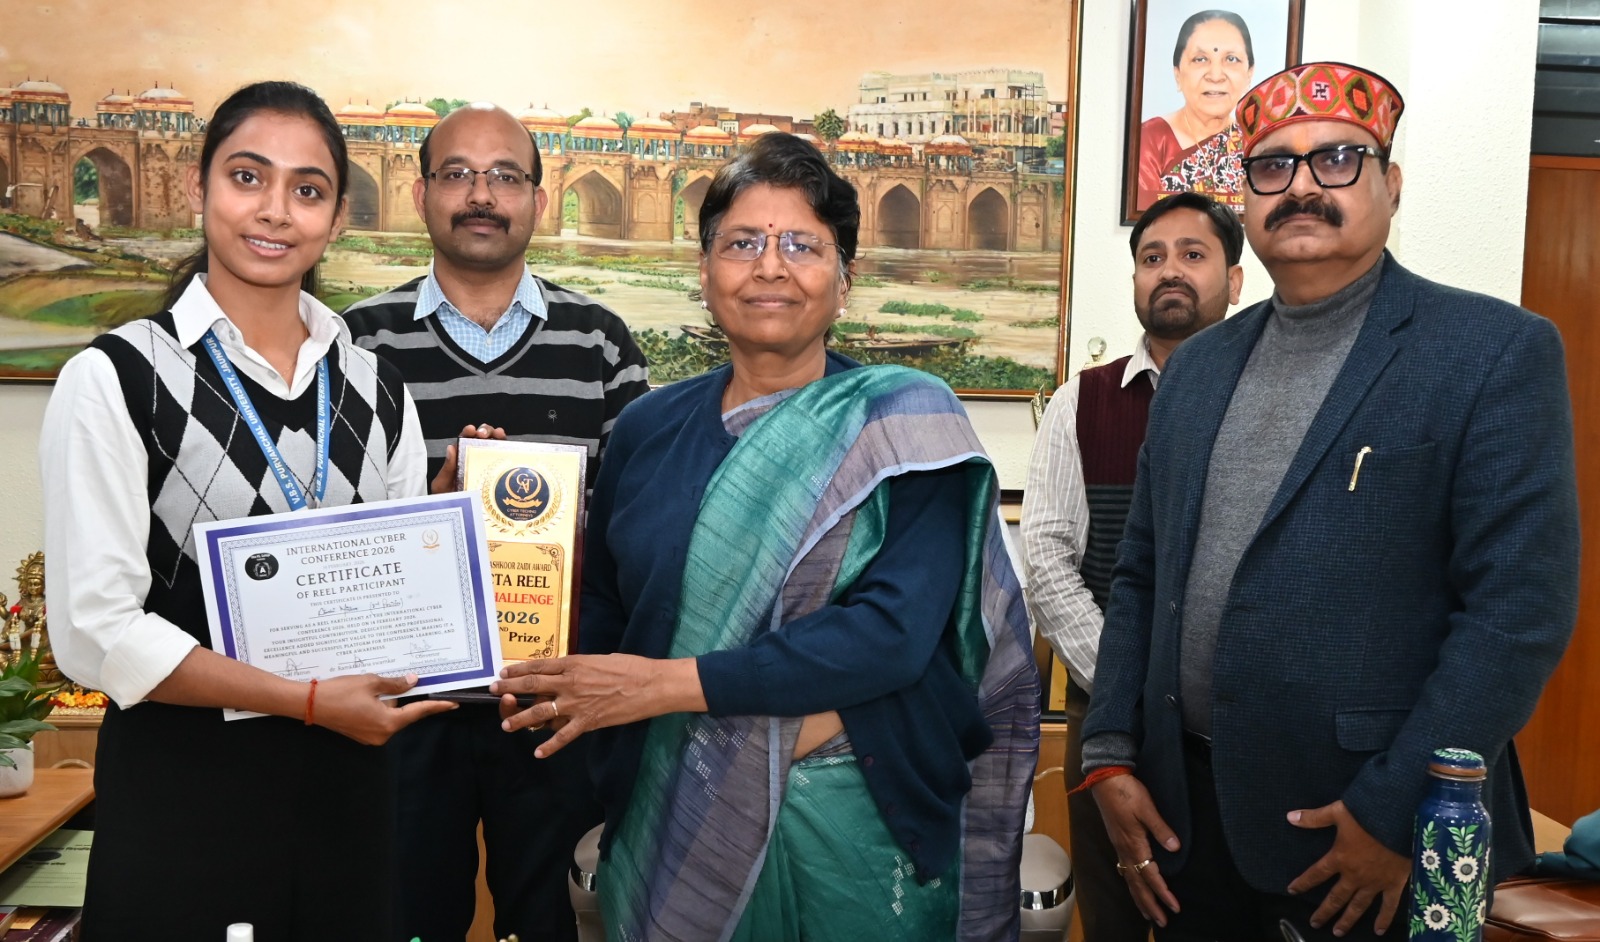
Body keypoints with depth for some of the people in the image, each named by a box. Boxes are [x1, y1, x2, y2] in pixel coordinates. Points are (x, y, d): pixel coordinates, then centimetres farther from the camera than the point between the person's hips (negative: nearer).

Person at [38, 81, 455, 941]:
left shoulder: (375, 391, 4)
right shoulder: (116, 378, -9)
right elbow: (95, 630, -13)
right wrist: (310, 701, -16)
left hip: (345, 781, 4)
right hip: (180, 785, -4)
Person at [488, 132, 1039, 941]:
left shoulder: (904, 422, -8)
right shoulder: (648, 429, 3)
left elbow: (895, 627, -19)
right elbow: (603, 609, 9)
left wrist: (669, 684, -22)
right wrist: (549, 687, -13)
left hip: (857, 820, -2)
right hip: (675, 814, 3)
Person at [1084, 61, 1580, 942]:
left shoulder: (1496, 351, -7)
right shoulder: (1195, 366, 9)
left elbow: (1520, 606, -13)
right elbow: (1140, 576, 10)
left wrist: (1397, 812, -16)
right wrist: (1111, 757, 3)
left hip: (1378, 829, -4)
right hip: (1185, 806, 5)